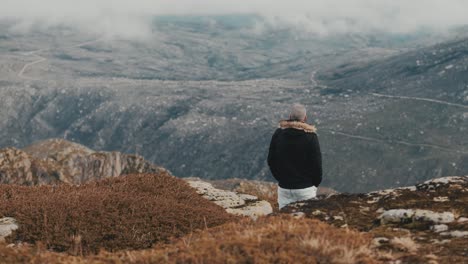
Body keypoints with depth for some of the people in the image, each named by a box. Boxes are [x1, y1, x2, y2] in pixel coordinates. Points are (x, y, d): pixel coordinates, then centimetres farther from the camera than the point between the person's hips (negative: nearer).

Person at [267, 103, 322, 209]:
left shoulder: (278, 134, 1)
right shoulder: (310, 136, -10)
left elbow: (271, 161, 6)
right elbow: (317, 164, -8)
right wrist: (315, 183, 9)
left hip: (283, 188, 3)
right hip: (305, 188, -3)